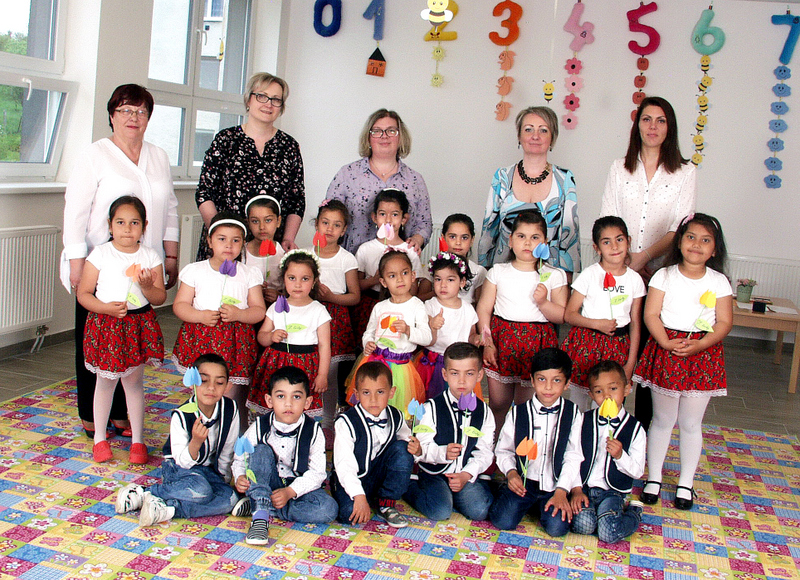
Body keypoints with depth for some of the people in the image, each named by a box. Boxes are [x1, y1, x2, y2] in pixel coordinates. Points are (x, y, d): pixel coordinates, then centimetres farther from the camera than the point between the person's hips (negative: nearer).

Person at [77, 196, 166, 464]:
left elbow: (160, 298, 2)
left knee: (134, 381, 8)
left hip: (140, 324, 1)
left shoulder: (150, 257, 0)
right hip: (106, 324, -1)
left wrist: (147, 286, -19)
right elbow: (83, 293, -4)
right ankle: (99, 437, 26)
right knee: (106, 381, 9)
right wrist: (107, 308, -20)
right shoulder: (100, 255, -5)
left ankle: (137, 440, 20)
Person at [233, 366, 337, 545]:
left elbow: (317, 473, -12)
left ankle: (260, 507, -23)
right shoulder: (260, 427, -7)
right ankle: (260, 516, -34)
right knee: (261, 450, -26)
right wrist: (240, 477, -24)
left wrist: (290, 491, -26)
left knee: (329, 509, -27)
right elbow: (239, 458, -1)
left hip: (299, 486, 0)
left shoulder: (313, 431, -10)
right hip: (266, 485, 0)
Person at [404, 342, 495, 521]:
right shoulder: (432, 408, -6)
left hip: (468, 474, 3)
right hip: (434, 473, -2)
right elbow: (421, 448, -10)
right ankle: (411, 487, 6)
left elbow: (485, 452, -1)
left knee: (480, 510, -18)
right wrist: (443, 453, -30)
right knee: (440, 512, -22)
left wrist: (466, 475, -15)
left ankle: (450, 494, 10)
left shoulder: (484, 412, 3)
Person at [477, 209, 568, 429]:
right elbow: (483, 309, 3)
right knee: (497, 403, 7)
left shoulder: (554, 276, 2)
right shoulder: (498, 272, 5)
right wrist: (487, 343, -5)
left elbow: (562, 317, 2)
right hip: (501, 340, 1)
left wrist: (543, 302, -16)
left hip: (537, 344, -1)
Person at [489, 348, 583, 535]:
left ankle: (542, 505, 12)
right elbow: (503, 450, 6)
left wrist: (561, 491, -13)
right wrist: (511, 472, -14)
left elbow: (573, 456, -4)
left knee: (557, 527, -21)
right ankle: (527, 503, 14)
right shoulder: (517, 413, 1)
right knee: (503, 521, -18)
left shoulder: (573, 414, 0)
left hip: (555, 485, 0)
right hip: (522, 482, 0)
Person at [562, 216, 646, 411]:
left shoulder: (635, 279, 3)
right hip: (587, 343, -2)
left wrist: (631, 363, 3)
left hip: (619, 347, 2)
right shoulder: (589, 275, -5)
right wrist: (597, 324, -17)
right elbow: (569, 315, -3)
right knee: (578, 406, 3)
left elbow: (635, 323, 7)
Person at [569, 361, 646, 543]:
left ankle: (634, 512, 10)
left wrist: (620, 455, -20)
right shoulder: (584, 421, 3)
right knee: (582, 525, -25)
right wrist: (576, 490, -6)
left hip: (612, 492, -1)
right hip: (584, 488, 1)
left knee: (609, 533, -22)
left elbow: (637, 471, -2)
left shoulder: (635, 429, -2)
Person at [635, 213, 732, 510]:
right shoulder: (665, 276, 0)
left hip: (703, 352, 1)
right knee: (662, 420, 8)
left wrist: (698, 345, -17)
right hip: (666, 350, 0)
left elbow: (724, 322, -2)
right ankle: (654, 477, 23)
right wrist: (667, 343, -19)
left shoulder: (719, 282, 2)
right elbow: (650, 314, -4)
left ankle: (686, 482, 23)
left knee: (691, 424, 8)